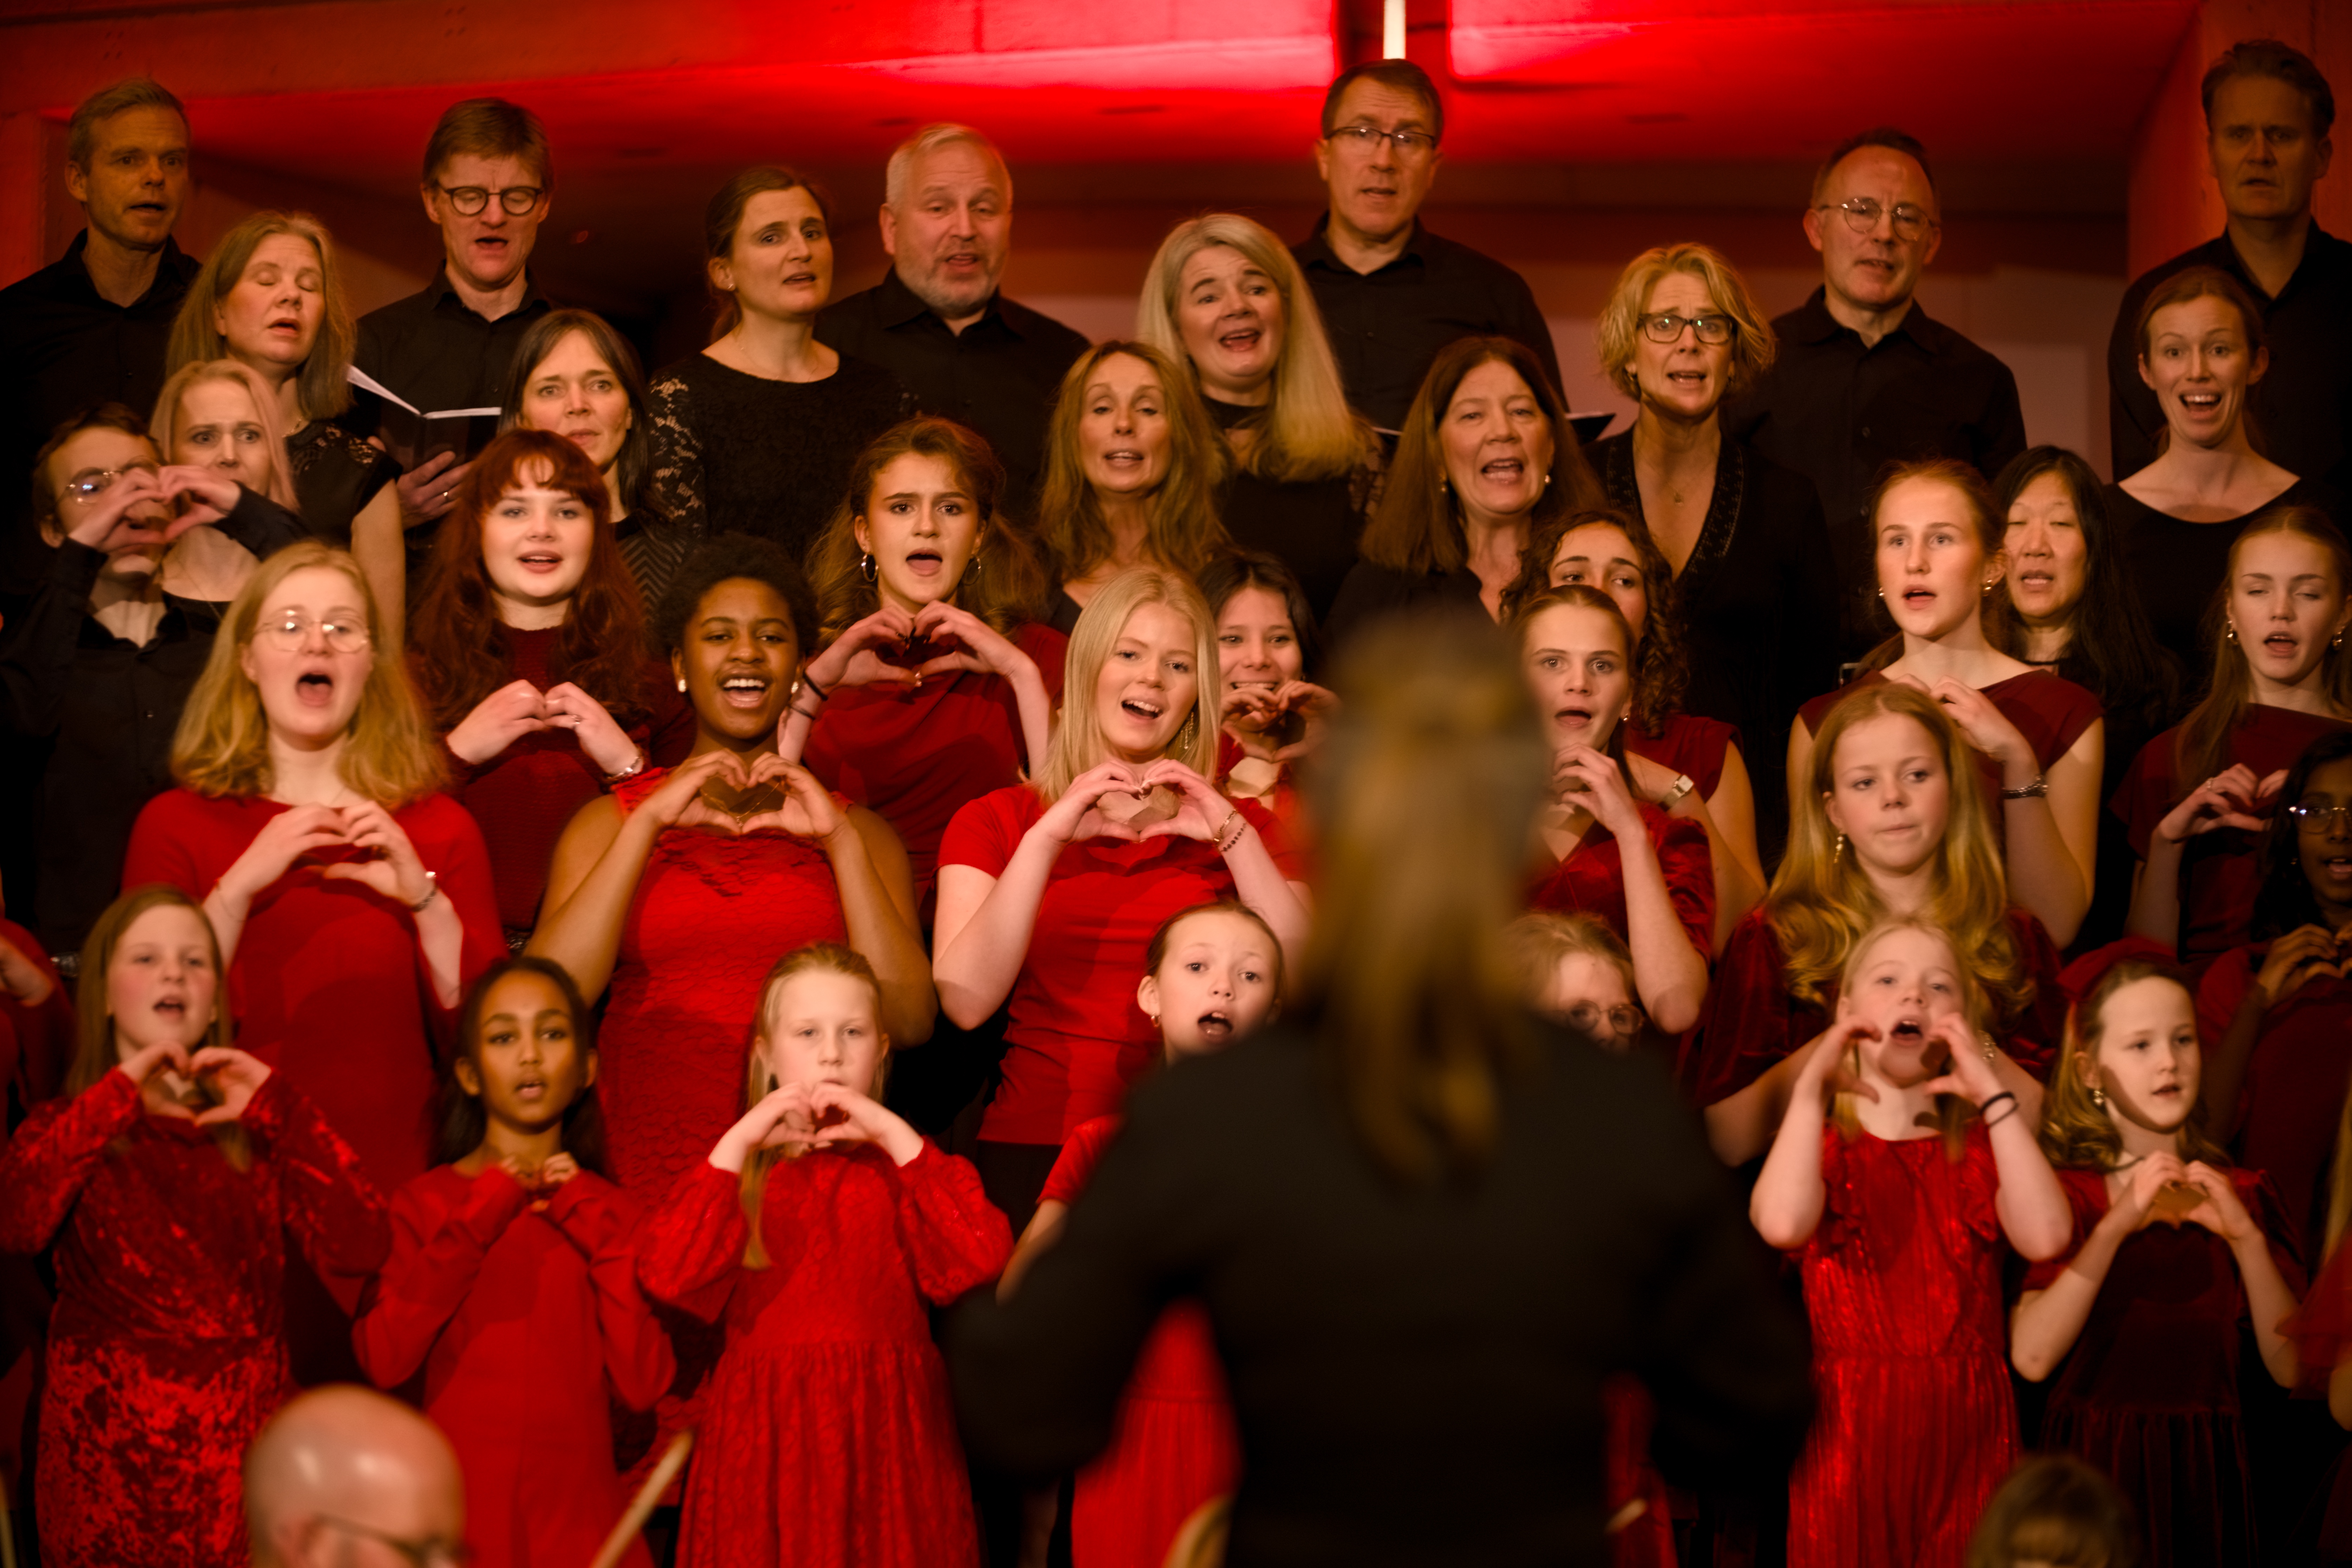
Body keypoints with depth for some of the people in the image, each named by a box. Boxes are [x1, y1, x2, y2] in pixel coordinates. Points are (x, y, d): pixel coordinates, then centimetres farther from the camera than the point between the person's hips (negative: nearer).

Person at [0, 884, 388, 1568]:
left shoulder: (254, 1132, 10)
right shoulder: (70, 1129, 5)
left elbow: (357, 1243, -6)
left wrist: (276, 1103, -7)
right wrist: (119, 1095, -13)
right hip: (110, 1469, -2)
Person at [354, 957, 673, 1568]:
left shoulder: (605, 1212, 8)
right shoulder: (425, 1202, 2)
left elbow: (643, 1386, -5)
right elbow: (384, 1362, -13)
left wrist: (598, 1233, -7)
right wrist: (477, 1220, -13)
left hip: (579, 1517, 2)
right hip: (459, 1512, -2)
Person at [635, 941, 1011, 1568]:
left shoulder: (904, 1163, 9)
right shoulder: (734, 1167, 9)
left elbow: (981, 1258, -10)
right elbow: (666, 1274, -9)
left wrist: (894, 1136, -10)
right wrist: (738, 1143, -10)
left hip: (884, 1437, 0)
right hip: (768, 1439, 0)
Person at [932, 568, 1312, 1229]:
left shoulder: (1241, 828, 19)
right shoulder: (997, 820, 16)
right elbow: (965, 1000, -3)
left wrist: (1233, 835, -4)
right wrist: (1045, 839, -7)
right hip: (1037, 1147, -1)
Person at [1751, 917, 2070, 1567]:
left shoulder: (1980, 1147, 12)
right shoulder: (1820, 1144, 7)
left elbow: (2045, 1237, -12)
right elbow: (1783, 1223, -20)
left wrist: (1992, 1092, -11)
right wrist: (1812, 1082, -14)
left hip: (1964, 1437, 1)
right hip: (1851, 1435, -1)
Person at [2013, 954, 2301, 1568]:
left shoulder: (2244, 1195, 8)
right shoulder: (2066, 1194, -3)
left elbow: (2292, 1369, -2)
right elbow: (2032, 1356, -19)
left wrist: (2247, 1238, -13)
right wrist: (2116, 1225, -22)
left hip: (2206, 1470, 3)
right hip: (2094, 1466, -3)